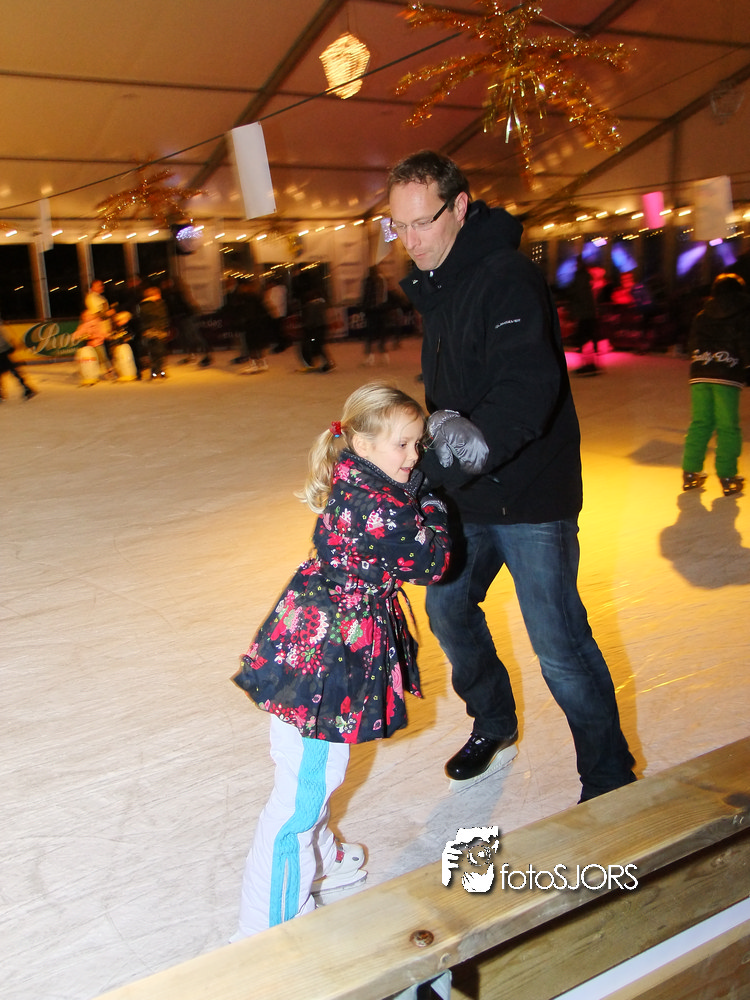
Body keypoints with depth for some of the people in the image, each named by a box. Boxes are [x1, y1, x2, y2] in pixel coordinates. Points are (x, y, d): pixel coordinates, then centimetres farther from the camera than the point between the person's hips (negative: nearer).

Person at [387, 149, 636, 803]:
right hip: (469, 492, 9)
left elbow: (530, 386, -34)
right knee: (449, 608, 16)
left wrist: (480, 437, -47)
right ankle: (493, 723, 40)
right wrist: (430, 437, 13)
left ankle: (610, 779, 17)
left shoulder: (507, 277, -19)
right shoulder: (436, 285, 10)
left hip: (531, 494, -8)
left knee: (559, 642, -4)